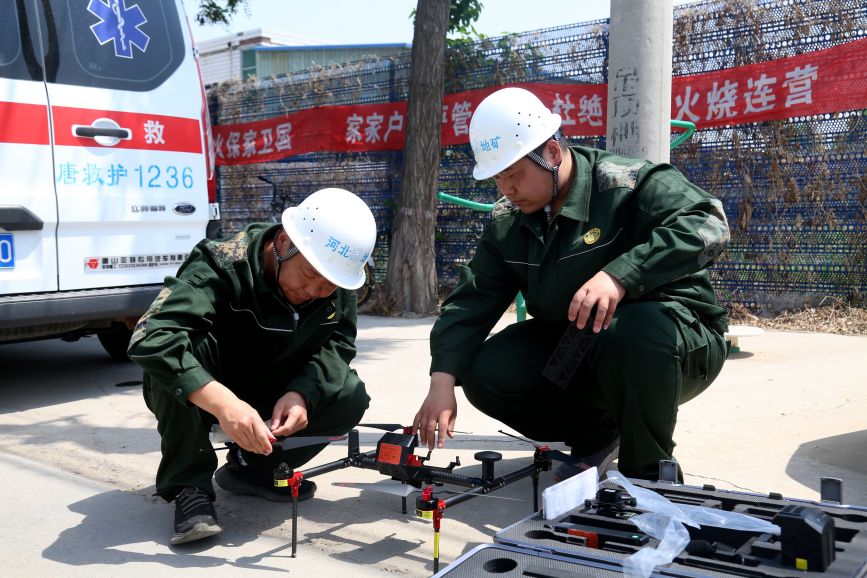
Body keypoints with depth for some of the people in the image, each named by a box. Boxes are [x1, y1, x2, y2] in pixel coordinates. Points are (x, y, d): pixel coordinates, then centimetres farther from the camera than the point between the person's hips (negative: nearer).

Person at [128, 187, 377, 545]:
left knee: (350, 396, -19)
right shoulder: (222, 265, -32)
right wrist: (222, 402, -58)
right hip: (195, 399, -4)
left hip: (272, 401, 4)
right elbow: (150, 338, -44)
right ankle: (188, 485, -19)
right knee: (186, 342, -35)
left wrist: (302, 392, -33)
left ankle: (251, 467, 3)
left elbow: (338, 343, -12)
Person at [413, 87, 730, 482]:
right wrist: (443, 380, -19)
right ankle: (597, 433, 10)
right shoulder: (506, 221, -1)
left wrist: (620, 275, -47)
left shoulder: (630, 184, -20)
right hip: (575, 347, 6)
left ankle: (650, 474, -13)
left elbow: (705, 225, -35)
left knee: (631, 334, -40)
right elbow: (470, 302, -4)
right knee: (486, 375, -14)